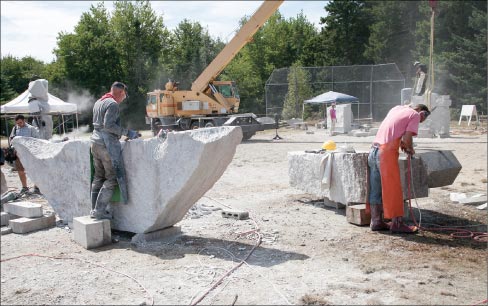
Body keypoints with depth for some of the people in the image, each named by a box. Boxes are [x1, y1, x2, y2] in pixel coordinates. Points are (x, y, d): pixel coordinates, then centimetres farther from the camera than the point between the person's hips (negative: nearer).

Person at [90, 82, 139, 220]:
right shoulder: (113, 104, -10)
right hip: (107, 144, -9)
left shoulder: (98, 102, 18)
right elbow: (108, 125, -19)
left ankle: (95, 208, 16)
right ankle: (99, 210, -6)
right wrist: (127, 132, -15)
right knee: (112, 177, -5)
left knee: (98, 177, 13)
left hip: (95, 141, 10)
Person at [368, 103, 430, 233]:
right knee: (393, 189, 1)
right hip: (387, 152, -7)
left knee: (375, 189, 11)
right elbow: (407, 138, -10)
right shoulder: (415, 115, 1)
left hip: (373, 150, 7)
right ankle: (397, 223, 7)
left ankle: (376, 221, 18)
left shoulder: (397, 108, 22)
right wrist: (411, 149, 8)